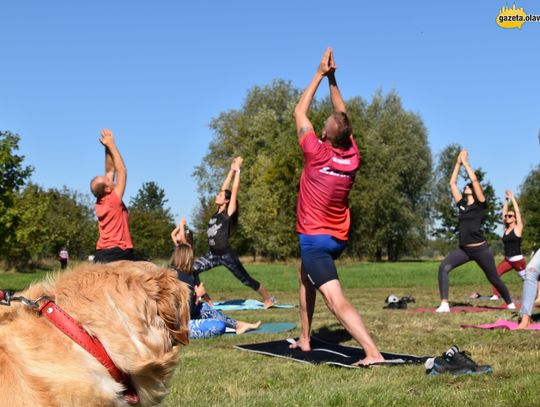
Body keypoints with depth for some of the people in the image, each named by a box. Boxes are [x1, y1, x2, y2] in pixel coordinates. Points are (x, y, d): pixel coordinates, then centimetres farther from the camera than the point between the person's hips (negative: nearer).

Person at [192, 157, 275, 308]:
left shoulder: (229, 212, -7)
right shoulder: (218, 212, 10)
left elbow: (234, 190, -9)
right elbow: (224, 188, 13)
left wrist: (238, 170, -3)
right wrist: (231, 170, 18)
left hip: (226, 255, -7)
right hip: (213, 254, 7)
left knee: (246, 279, 4)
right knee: (191, 270, -9)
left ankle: (268, 299, 21)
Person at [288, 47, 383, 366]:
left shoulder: (316, 153, -16)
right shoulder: (353, 156, -4)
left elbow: (300, 112, -4)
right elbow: (343, 117, 11)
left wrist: (320, 74, 2)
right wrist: (332, 78, 10)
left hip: (314, 238, -7)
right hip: (339, 238, 7)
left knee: (336, 299, -16)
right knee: (305, 276, 30)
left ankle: (373, 352, -31)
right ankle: (305, 339, 31)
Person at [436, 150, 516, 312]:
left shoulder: (480, 204, -3)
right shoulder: (462, 205, 11)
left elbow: (474, 179, -11)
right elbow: (452, 183, 12)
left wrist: (465, 162, -3)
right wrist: (458, 163, 12)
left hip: (480, 249, -4)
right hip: (463, 249, 4)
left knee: (494, 279, 10)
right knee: (443, 267, -21)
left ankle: (510, 303, 34)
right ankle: (444, 304, -26)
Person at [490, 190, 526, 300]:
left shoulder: (518, 228, -8)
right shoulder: (506, 229, 8)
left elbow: (517, 211, -12)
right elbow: (504, 213, 9)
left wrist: (512, 198, -8)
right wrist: (506, 200, 6)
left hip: (518, 260, -6)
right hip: (507, 260, 6)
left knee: (527, 279, 3)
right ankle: (495, 295, -4)